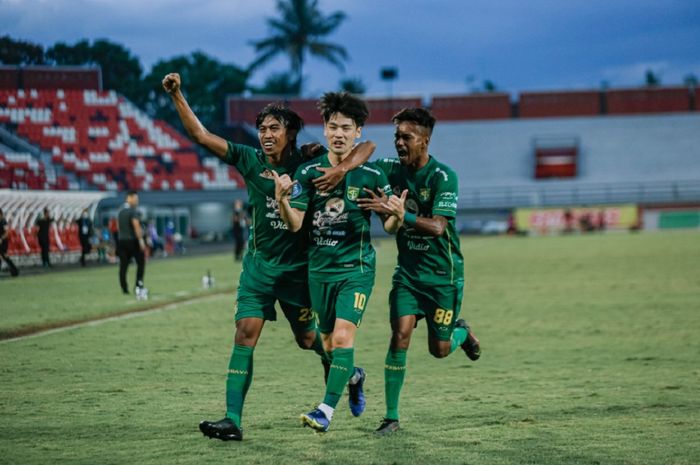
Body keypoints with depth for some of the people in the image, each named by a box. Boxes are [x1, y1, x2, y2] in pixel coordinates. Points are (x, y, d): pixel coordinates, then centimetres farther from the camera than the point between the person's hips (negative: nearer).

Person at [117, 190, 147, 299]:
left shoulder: (120, 212, 13)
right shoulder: (133, 211, -12)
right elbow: (136, 226, -20)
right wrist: (141, 240, -18)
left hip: (122, 241, 7)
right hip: (133, 240, -7)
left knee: (123, 265, 5)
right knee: (141, 262, 5)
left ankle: (124, 289, 5)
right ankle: (138, 285, -3)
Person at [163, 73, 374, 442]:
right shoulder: (250, 160, -2)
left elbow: (367, 146, -11)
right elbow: (201, 135, -7)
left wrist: (342, 169, -29)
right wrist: (177, 96, -16)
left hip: (298, 266, -2)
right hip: (260, 263, 2)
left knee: (306, 337, 13)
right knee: (245, 334, -10)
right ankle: (232, 419, -14)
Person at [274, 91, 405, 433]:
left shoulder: (371, 175, -4)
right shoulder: (308, 172, 0)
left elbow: (388, 226, 1)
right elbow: (295, 223, -7)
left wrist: (397, 216, -23)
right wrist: (281, 200, -27)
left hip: (356, 267, -3)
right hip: (319, 267, 3)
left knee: (343, 336, -18)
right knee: (328, 343, 14)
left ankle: (326, 410, -15)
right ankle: (353, 376, 45)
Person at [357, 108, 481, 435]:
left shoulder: (442, 176, -18)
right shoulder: (392, 169, -2)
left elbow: (437, 226, -27)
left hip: (443, 273, -3)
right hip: (407, 269, 3)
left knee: (439, 349, 4)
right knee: (400, 335, -13)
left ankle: (461, 331, 41)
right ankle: (391, 417, -7)